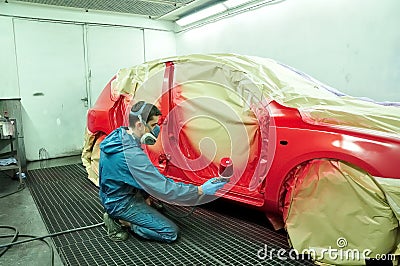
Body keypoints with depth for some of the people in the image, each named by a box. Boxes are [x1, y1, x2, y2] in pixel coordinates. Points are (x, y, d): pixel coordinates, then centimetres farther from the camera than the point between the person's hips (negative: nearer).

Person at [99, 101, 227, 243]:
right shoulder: (133, 155, -33)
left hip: (109, 196, 9)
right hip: (121, 203, -9)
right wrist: (200, 190, -27)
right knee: (170, 233, -10)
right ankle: (121, 221, -5)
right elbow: (164, 189, -31)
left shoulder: (117, 134, -4)